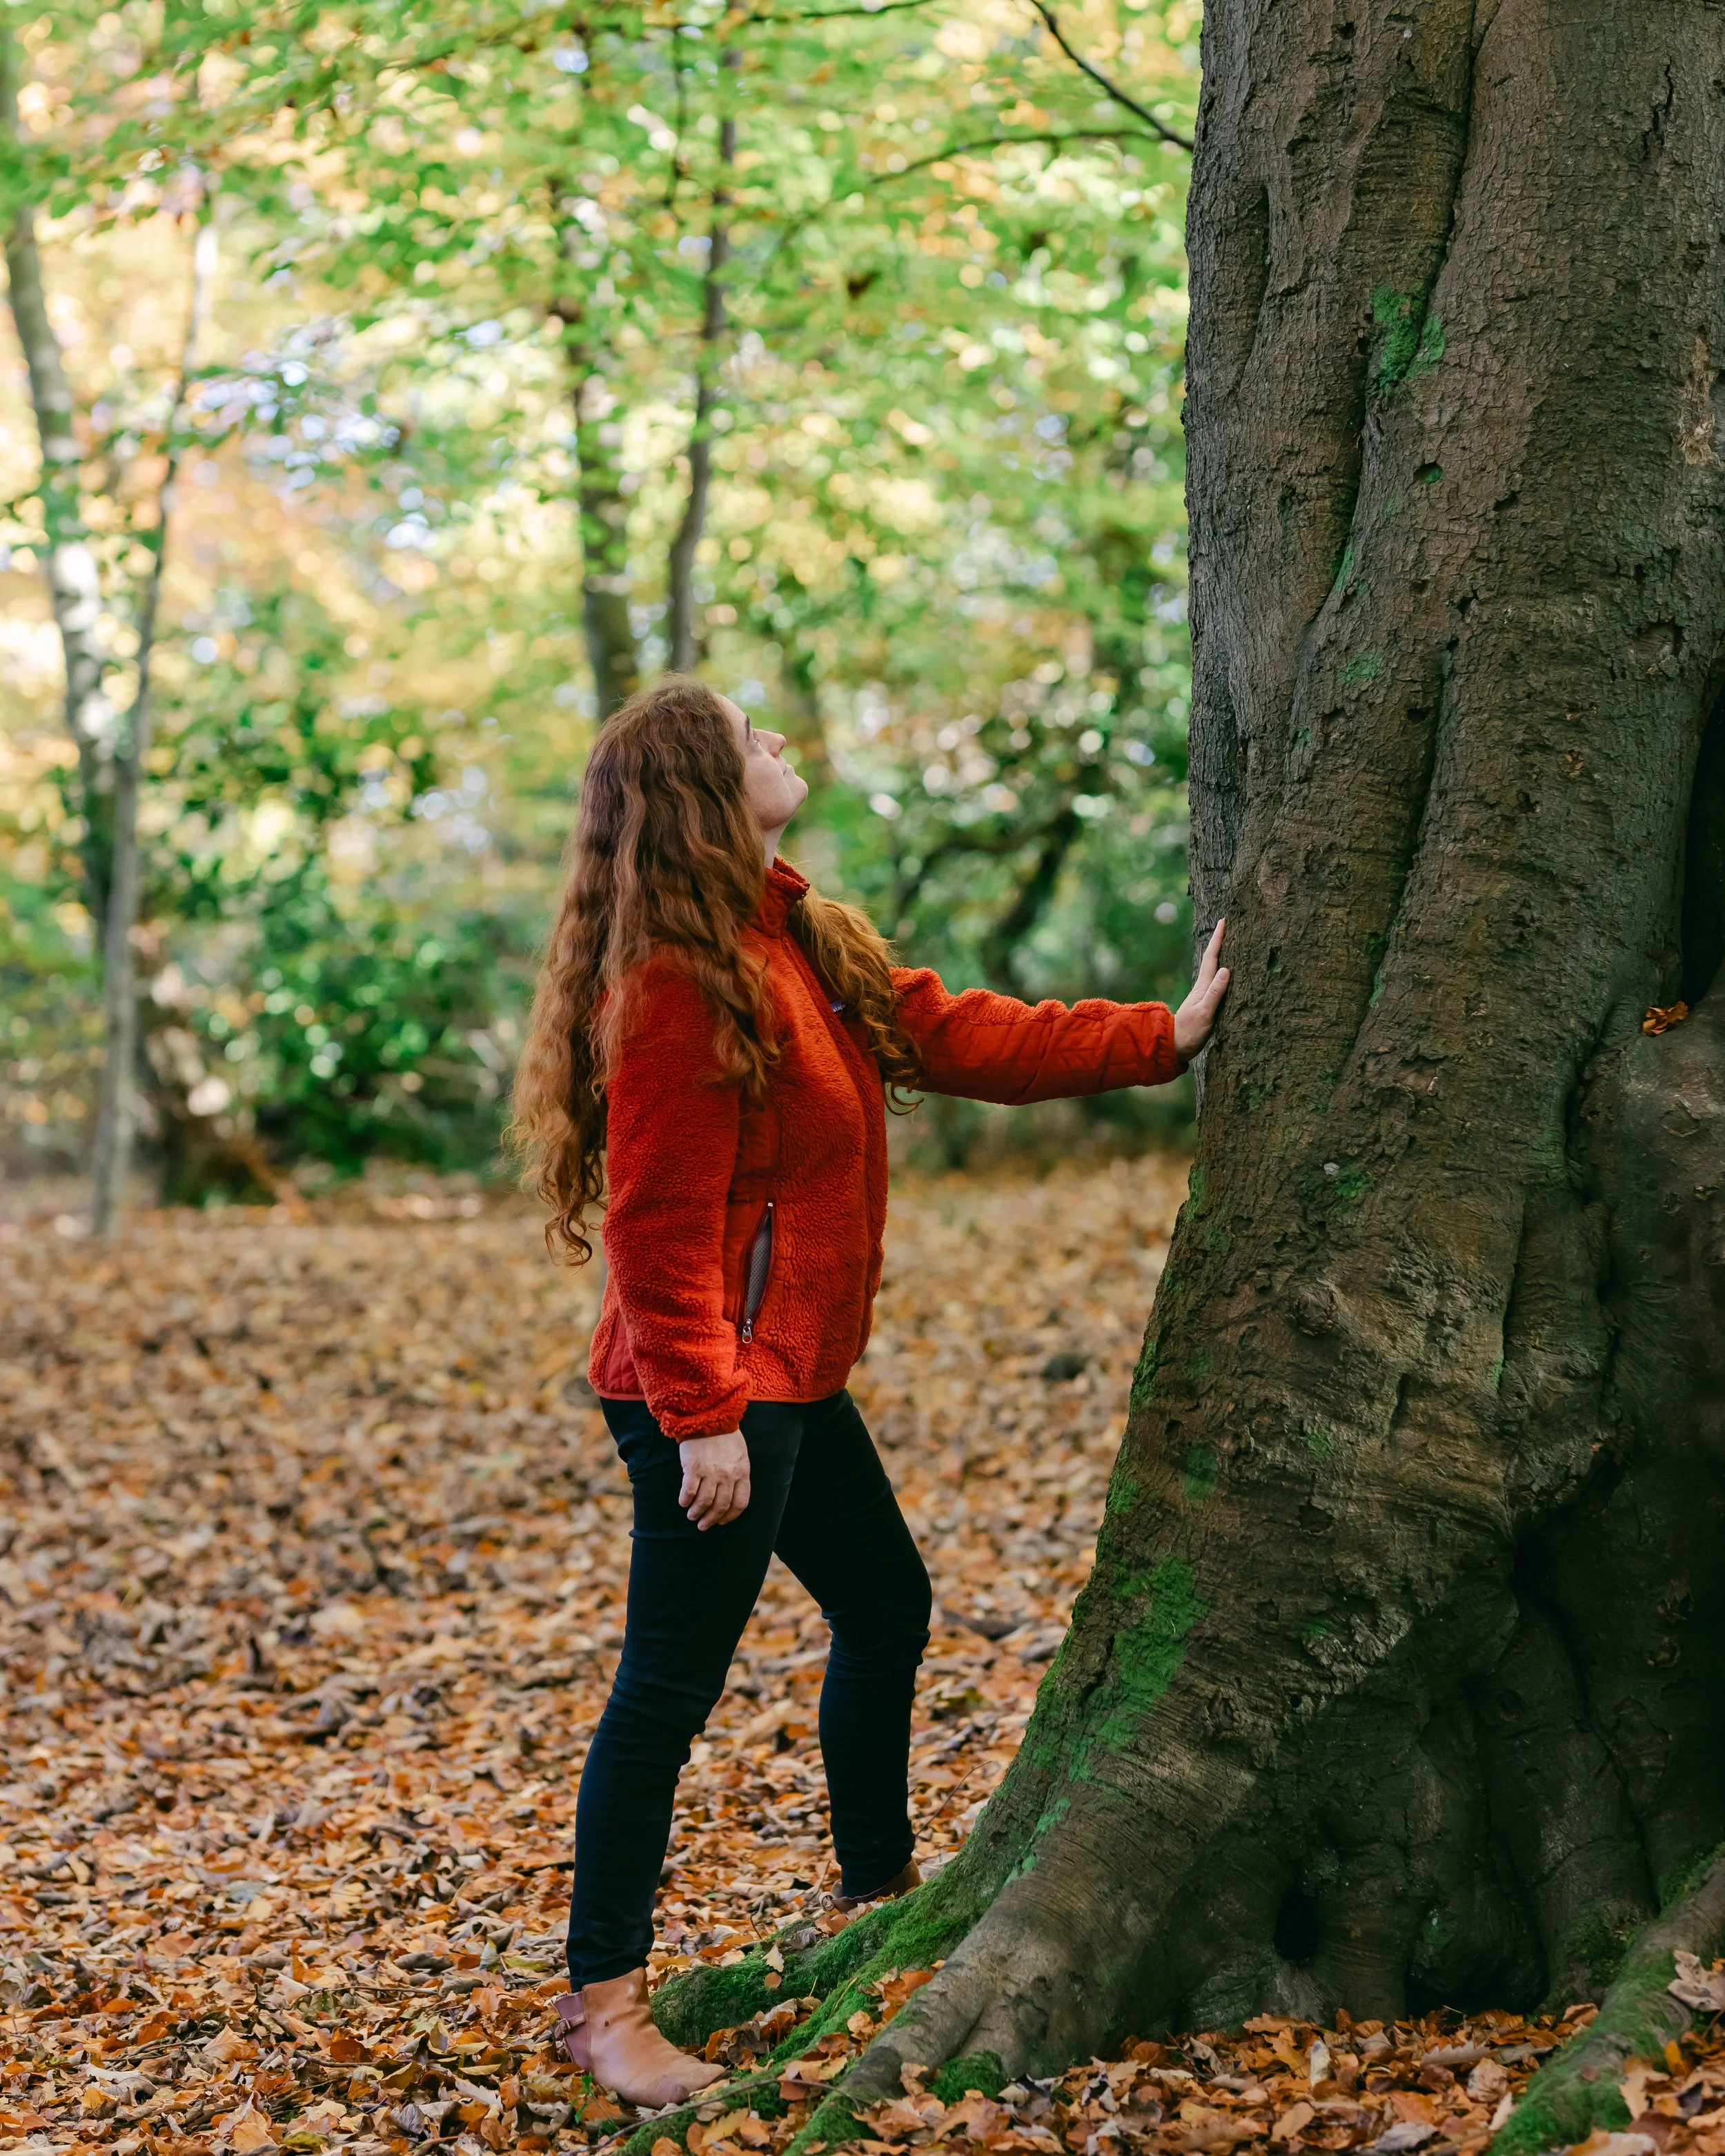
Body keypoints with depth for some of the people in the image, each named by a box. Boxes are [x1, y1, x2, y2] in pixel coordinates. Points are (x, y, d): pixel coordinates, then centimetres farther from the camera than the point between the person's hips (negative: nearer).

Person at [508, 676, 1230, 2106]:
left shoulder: (801, 944, 11)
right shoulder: (679, 979, -19)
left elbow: (954, 1036, 14)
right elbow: (661, 1221, -21)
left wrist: (1162, 1037, 13)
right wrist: (702, 1418, -24)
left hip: (792, 1379, 10)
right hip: (715, 1395, -10)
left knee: (886, 1610, 22)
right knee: (673, 1684, -5)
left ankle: (879, 1890, 40)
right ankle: (605, 1997, 5)